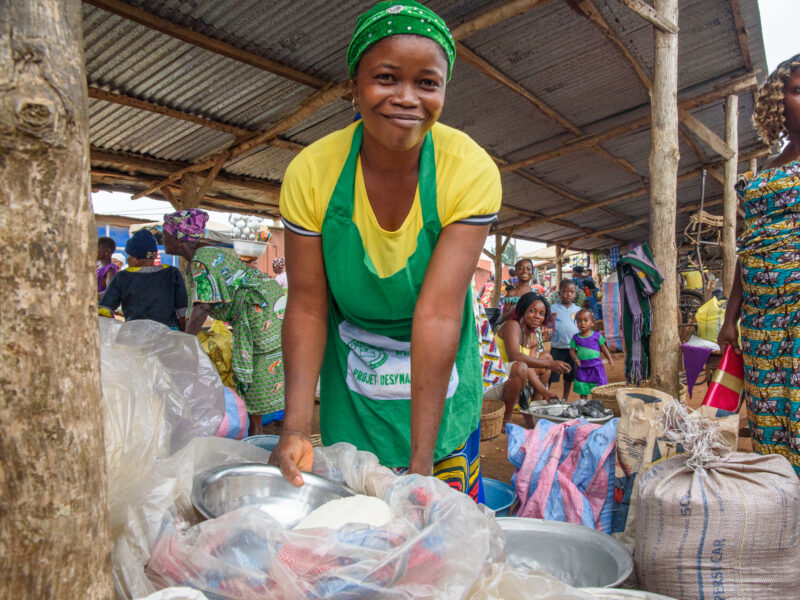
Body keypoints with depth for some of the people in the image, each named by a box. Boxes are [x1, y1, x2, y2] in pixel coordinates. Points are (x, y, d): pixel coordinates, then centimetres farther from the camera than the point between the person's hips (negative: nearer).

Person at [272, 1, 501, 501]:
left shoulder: (472, 172, -20)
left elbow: (438, 312, -27)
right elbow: (308, 307, -15)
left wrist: (421, 458, -27)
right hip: (352, 383, 1)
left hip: (440, 376, 0)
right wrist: (296, 427, -26)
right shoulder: (311, 172, -16)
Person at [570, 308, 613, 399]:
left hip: (596, 367, -1)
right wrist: (575, 359, -12)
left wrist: (610, 359, 5)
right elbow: (572, 350, 6)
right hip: (582, 368, 1)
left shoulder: (597, 335, 0)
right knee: (583, 392, 6)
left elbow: (603, 348, 9)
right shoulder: (576, 337, 3)